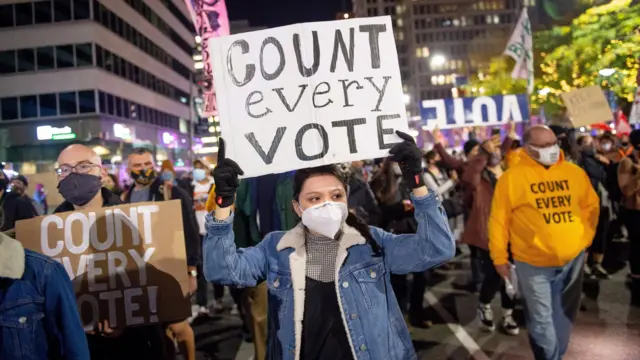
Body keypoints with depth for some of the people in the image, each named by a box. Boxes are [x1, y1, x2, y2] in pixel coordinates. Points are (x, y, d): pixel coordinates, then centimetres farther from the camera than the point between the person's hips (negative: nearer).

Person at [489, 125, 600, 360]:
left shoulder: (574, 172, 1)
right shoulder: (512, 177, -11)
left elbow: (591, 205, 15)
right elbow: (499, 221, -7)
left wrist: (585, 237, 7)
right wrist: (499, 258, -5)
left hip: (573, 259, 4)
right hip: (534, 263, -4)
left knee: (564, 314, 18)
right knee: (541, 319, 3)